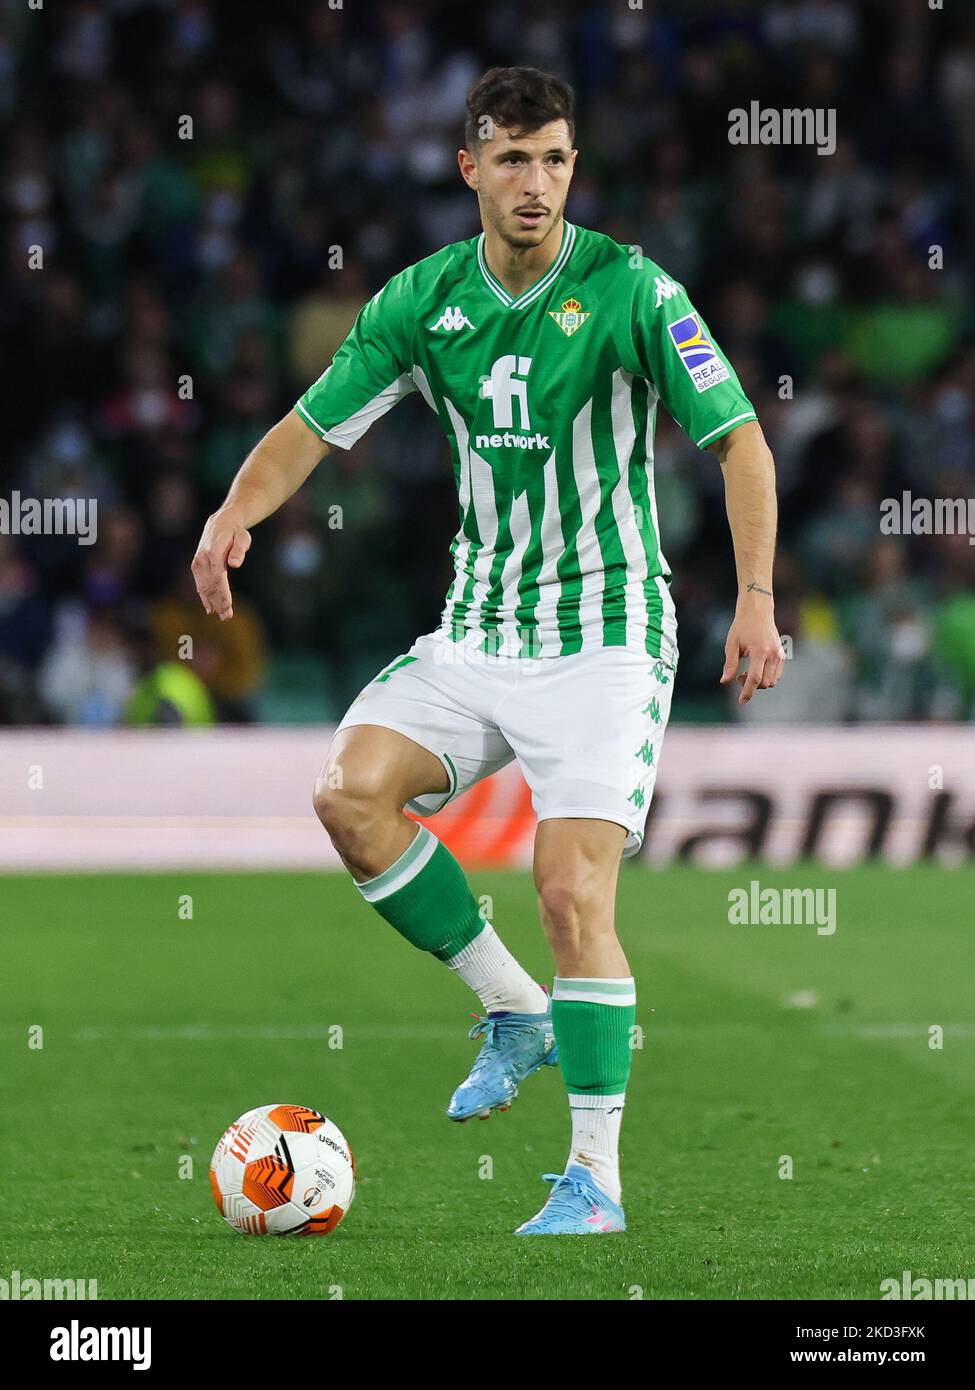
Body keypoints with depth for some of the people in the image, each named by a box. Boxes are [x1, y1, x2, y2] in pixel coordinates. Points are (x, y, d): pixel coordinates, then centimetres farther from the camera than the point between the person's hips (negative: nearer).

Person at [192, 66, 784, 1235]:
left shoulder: (629, 290, -11)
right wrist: (236, 511, -14)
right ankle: (515, 1010, 4)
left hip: (606, 633, -5)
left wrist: (755, 597, -18)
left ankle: (595, 1181, -5)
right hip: (477, 628, 5)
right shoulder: (425, 300, 1)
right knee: (349, 794, -15)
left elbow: (738, 440, -9)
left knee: (573, 891, -14)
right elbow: (314, 425, 5)